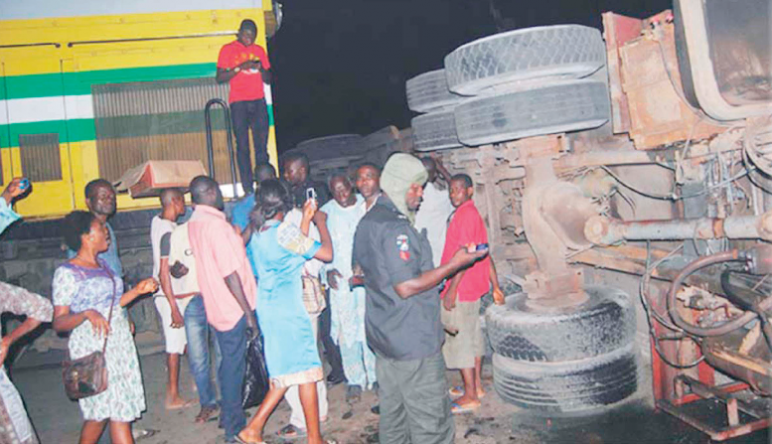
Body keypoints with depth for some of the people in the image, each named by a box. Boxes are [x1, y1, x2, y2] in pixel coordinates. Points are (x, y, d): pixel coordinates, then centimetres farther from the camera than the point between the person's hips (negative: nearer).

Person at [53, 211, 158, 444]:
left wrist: (138, 290, 7)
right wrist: (87, 314, -30)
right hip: (93, 348, -7)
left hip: (120, 342, 7)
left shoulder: (102, 264, 12)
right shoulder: (67, 273, -10)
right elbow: (59, 323, -13)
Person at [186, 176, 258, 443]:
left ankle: (229, 417, 36)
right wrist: (249, 313, -20)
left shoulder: (194, 224, 8)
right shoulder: (216, 223, -21)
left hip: (216, 307, 9)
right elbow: (230, 273, -23)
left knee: (229, 363, 21)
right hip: (233, 308, -9)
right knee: (234, 365, 3)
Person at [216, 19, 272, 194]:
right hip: (239, 102, -3)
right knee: (243, 146, -5)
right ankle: (248, 190, -4)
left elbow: (268, 79, 16)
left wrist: (261, 68, -4)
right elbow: (219, 78, -2)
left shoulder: (259, 50, 16)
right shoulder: (228, 49, 5)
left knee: (262, 145, -2)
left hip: (258, 101, 3)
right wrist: (240, 67, -13)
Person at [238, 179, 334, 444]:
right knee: (305, 370, 3)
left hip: (267, 306, 8)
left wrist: (306, 219, 19)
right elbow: (326, 253, -12)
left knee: (285, 373, 17)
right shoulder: (284, 230, -15)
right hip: (287, 308, -8)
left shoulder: (258, 234, 10)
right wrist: (320, 222, 2)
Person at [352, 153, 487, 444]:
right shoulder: (395, 227, -19)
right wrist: (455, 264, -17)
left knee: (393, 416, 19)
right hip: (413, 342, -10)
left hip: (383, 337, 10)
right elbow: (406, 287, -22)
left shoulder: (367, 222, 12)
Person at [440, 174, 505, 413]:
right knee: (473, 337, 17)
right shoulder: (472, 214, 14)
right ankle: (476, 385, 30)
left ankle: (470, 396, 8)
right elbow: (486, 254, 15)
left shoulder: (466, 215, -17)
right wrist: (496, 286, 16)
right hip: (473, 287, 10)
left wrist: (451, 289, -22)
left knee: (460, 341, -1)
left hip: (462, 288, -10)